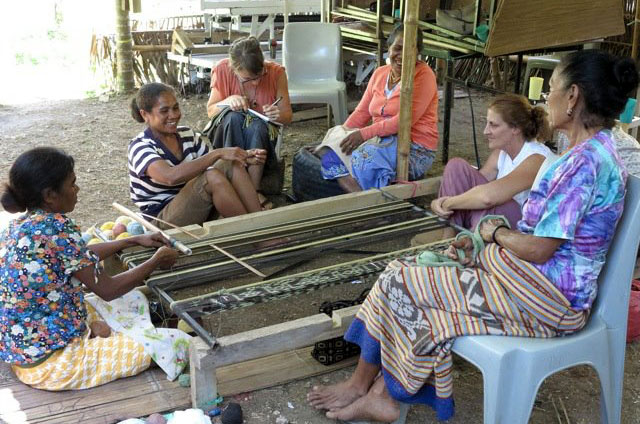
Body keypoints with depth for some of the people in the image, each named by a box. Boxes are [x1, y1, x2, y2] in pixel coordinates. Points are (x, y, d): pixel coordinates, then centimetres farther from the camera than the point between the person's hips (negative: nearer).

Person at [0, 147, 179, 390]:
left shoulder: (20, 225, 1)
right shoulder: (56, 228, -25)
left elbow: (77, 259, 17)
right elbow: (107, 290, -18)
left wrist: (134, 241, 15)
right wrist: (156, 262, -4)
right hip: (51, 364, -9)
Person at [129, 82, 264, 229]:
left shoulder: (188, 135, 8)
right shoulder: (139, 146, -13)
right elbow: (171, 176, -32)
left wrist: (244, 157, -10)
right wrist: (218, 153, -32)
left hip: (198, 209, 7)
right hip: (162, 219, -6)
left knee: (232, 164, -15)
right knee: (212, 176, -30)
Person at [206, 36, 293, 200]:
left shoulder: (276, 72, -14)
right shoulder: (223, 70, -15)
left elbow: (288, 115, -5)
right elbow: (210, 110, -4)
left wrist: (279, 115, -29)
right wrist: (228, 101, -25)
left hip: (261, 136, 0)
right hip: (228, 133, 0)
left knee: (257, 125, -34)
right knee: (233, 116, -33)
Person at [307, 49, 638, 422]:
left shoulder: (585, 162, -23)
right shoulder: (595, 152, 10)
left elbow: (539, 249, -25)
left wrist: (495, 232, -5)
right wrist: (481, 241, 2)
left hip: (545, 297, -10)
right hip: (545, 281, 10)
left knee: (401, 285, -7)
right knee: (405, 270, 4)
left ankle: (366, 388, 14)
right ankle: (378, 393, 6)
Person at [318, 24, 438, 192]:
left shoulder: (424, 75, -9)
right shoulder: (380, 73, 13)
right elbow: (362, 112, 13)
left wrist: (365, 133, -25)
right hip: (381, 140, 7)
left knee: (364, 155, -35)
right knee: (329, 153, -16)